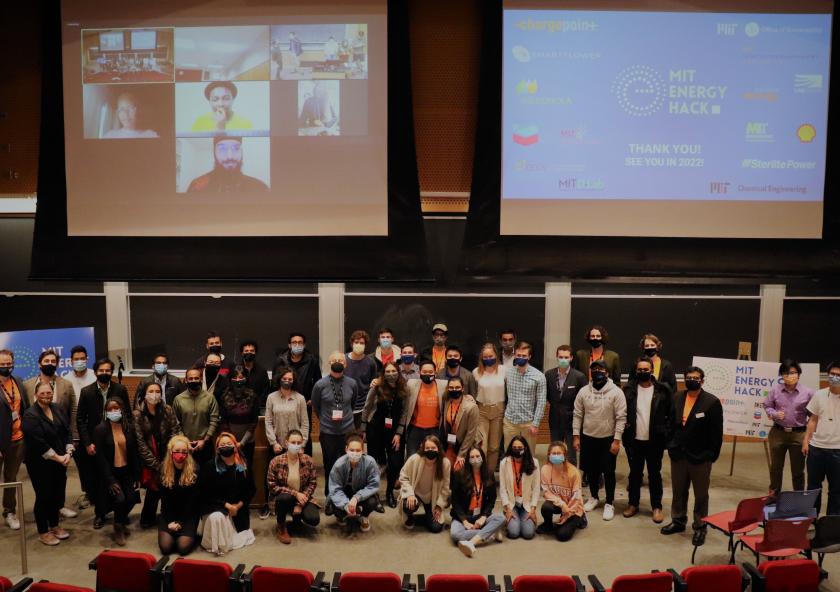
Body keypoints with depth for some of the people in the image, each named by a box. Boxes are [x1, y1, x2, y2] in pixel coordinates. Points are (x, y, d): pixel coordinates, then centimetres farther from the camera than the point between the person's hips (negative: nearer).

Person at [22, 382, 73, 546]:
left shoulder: (57, 410, 6)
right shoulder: (30, 415, -15)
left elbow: (67, 432, 5)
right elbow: (38, 442, -21)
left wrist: (68, 453, -8)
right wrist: (58, 458, -18)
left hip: (59, 461, 6)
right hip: (40, 464, -6)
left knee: (58, 494, 11)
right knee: (44, 496, 4)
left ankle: (54, 525, 30)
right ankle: (43, 532, 19)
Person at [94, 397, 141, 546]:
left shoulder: (129, 428, -2)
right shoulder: (100, 429, -11)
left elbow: (134, 453, 2)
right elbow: (100, 456, -12)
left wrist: (137, 476, 0)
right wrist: (110, 480, -15)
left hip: (127, 471, 3)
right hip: (110, 472, -3)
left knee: (131, 499, -8)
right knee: (120, 499, -18)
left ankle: (122, 519, 28)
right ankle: (118, 528, 12)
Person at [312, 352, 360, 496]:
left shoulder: (352, 384, -3)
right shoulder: (320, 385, -8)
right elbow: (315, 406, 7)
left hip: (348, 431, 1)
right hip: (327, 432, -1)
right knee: (330, 465, 10)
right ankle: (330, 496, 24)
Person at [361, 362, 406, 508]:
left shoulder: (403, 390, -6)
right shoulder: (377, 388, -13)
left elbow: (403, 414, 0)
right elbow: (367, 408, -3)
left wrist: (398, 434, -4)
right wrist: (363, 430, -1)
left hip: (394, 431, 2)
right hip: (375, 430, -1)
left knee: (395, 463, -2)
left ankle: (389, 492, 22)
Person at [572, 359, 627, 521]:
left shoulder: (616, 392, -11)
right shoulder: (583, 391, -2)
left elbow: (621, 418, -11)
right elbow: (578, 415, 3)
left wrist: (617, 440, -14)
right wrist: (576, 436, 0)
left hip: (608, 439, -3)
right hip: (588, 438, 3)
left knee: (608, 472, 5)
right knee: (591, 470, 15)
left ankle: (609, 504, 19)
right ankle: (593, 497, 34)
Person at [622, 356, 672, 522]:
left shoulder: (663, 390, -6)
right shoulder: (628, 388, -2)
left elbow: (670, 414, -1)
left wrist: (666, 435, -8)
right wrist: (624, 432, -5)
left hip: (654, 440, -1)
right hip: (634, 440, 1)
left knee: (654, 474, 11)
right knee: (635, 473, 14)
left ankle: (657, 507, 22)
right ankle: (633, 504, 26)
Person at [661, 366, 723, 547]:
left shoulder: (712, 402, -11)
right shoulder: (677, 398, 3)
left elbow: (717, 433, -10)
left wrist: (711, 455, -11)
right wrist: (671, 445, 7)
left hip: (700, 457, -4)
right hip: (678, 455, 4)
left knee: (701, 495, 10)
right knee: (678, 492, 17)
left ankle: (700, 527, 22)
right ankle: (678, 521, 33)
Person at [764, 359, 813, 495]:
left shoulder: (807, 392, -8)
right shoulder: (775, 390, -6)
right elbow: (767, 406, 6)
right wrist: (775, 414, -14)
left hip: (799, 434, -1)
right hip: (778, 433, 2)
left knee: (798, 469, 10)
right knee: (775, 467, 16)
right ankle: (773, 495, 32)